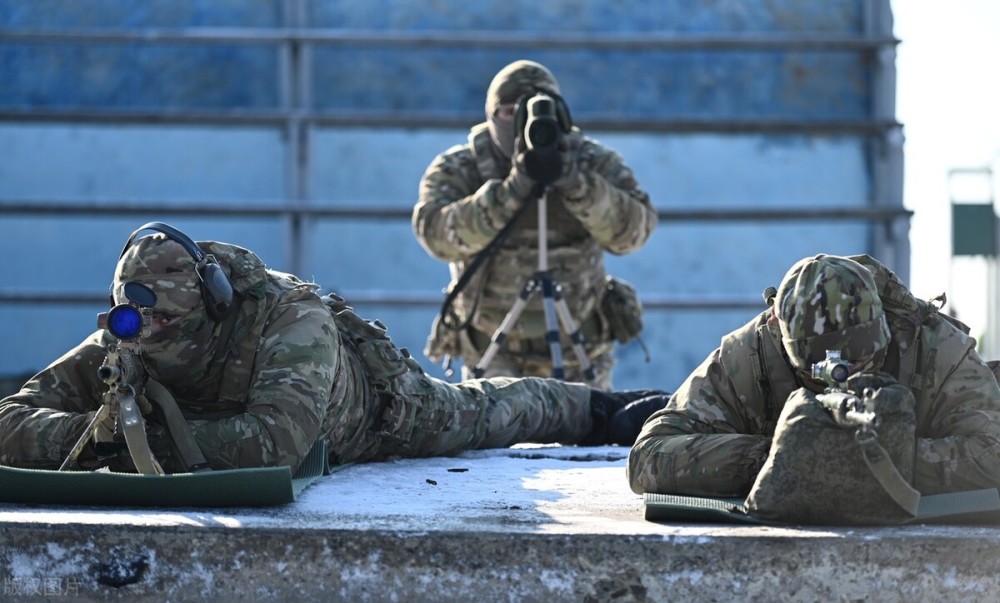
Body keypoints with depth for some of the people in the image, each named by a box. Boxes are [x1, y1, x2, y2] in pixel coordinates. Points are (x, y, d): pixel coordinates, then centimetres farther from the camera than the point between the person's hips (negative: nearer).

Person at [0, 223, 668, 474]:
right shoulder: (123, 344, -37)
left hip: (380, 407, -2)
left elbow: (277, 438, -66)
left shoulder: (291, 320, -53)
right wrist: (96, 430, -60)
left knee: (484, 410, 25)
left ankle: (598, 407, 58)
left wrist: (151, 439, -61)